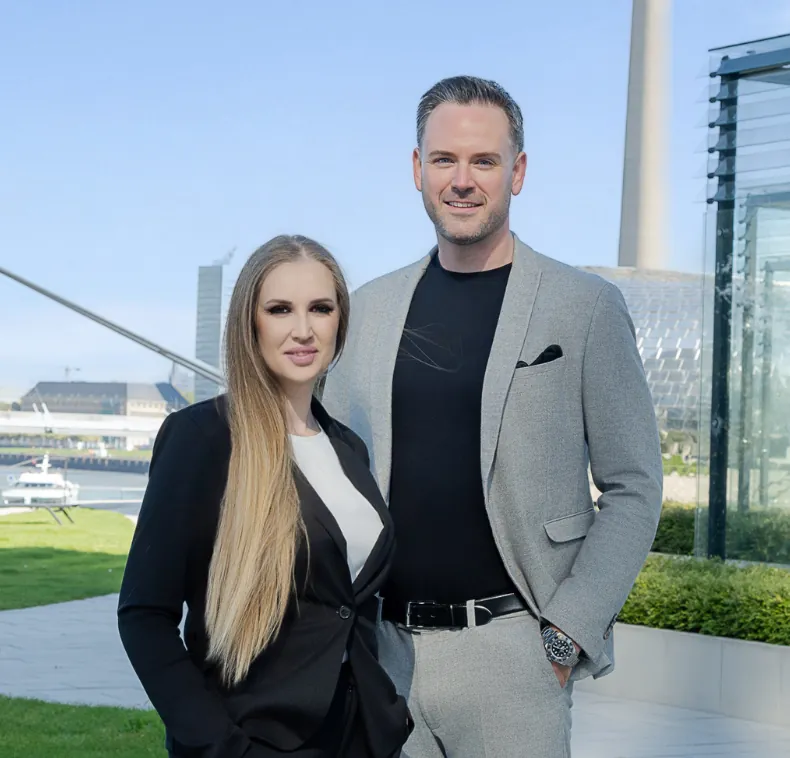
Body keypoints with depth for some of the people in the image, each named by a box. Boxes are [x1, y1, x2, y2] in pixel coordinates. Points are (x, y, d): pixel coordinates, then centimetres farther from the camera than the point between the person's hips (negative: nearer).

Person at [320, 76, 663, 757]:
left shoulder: (586, 306, -2)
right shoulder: (370, 307, 9)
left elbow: (633, 488, -2)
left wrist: (566, 636, -10)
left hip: (509, 649, -3)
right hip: (384, 647, 4)